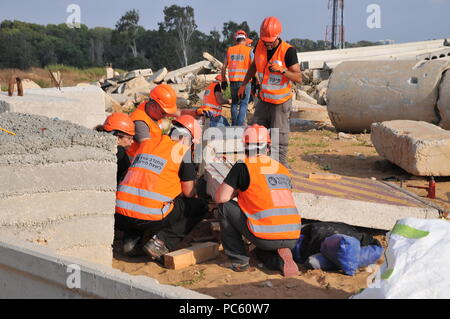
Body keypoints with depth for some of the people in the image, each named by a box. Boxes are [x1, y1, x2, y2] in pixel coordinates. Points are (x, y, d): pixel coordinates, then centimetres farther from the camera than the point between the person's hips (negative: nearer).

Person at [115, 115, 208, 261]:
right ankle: (161, 241, -3)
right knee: (200, 206, 13)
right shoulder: (183, 150, 1)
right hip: (150, 218, -6)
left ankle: (132, 239, 17)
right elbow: (188, 193, 5)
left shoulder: (147, 143, 17)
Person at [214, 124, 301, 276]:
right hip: (292, 239, 6)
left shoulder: (243, 167, 1)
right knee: (261, 251, 38)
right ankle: (281, 255, 5)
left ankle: (239, 260, 13)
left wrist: (236, 190, 21)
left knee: (225, 207, 15)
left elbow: (221, 198, 0)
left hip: (266, 237, -5)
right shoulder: (283, 169, 17)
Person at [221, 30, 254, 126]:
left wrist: (224, 81, 16)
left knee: (234, 103, 17)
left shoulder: (230, 50, 8)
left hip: (233, 80, 3)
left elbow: (224, 67, 9)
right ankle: (240, 125, -6)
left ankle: (234, 124, 19)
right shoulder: (249, 50, -1)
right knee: (244, 104, 2)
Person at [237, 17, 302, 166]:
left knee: (279, 138, -1)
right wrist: (244, 84, 20)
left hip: (281, 102, -6)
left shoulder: (288, 51, -19)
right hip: (263, 98, 6)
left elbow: (298, 78, -18)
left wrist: (282, 70, -33)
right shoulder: (260, 46, -3)